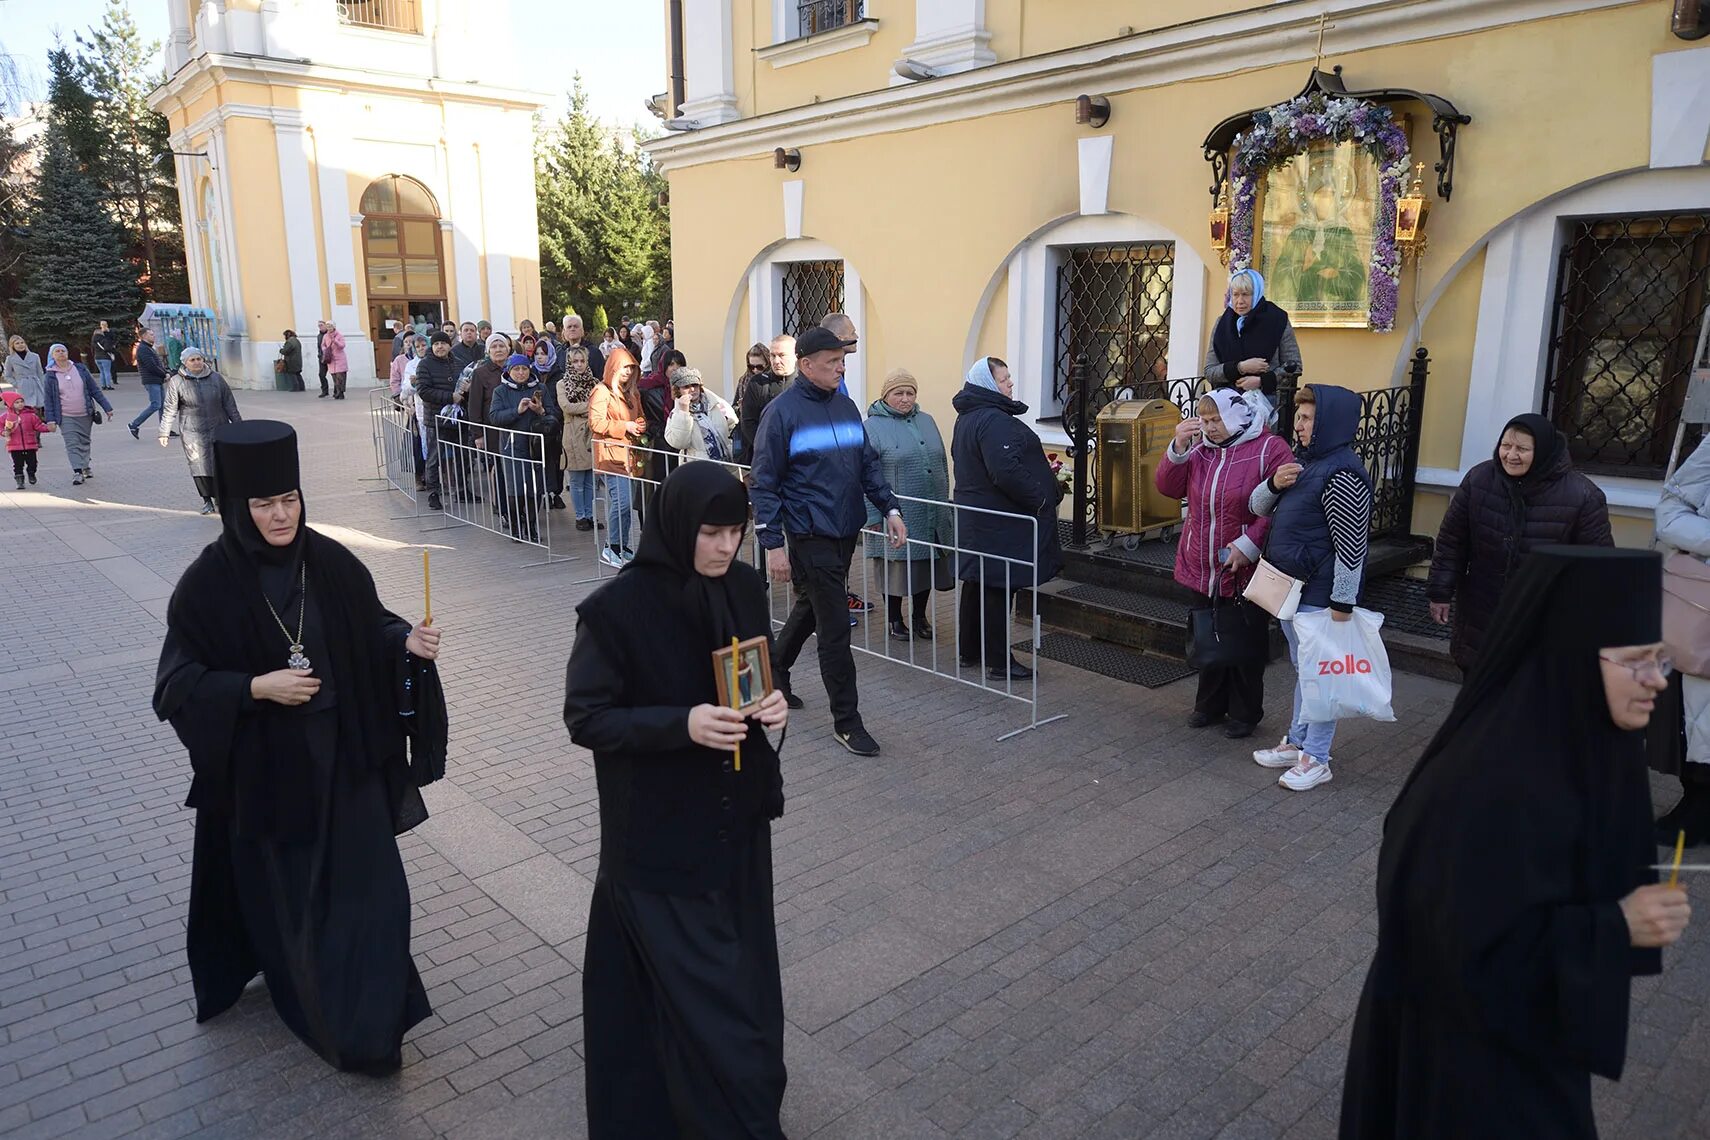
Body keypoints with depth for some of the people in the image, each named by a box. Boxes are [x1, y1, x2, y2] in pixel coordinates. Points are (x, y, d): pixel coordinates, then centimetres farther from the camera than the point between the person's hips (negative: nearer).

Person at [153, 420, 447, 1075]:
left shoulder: (331, 564, -5)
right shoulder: (208, 583, -12)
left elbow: (371, 629, 6)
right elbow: (178, 684, -9)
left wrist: (406, 642, -15)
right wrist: (256, 687, -22)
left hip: (343, 756, 2)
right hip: (261, 765, -2)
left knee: (365, 884, 5)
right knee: (279, 890, 14)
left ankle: (368, 1023, 22)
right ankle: (306, 998, 38)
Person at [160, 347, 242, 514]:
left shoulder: (216, 378, 5)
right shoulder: (177, 382, -1)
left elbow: (229, 404, 10)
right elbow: (170, 410, 1)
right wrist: (164, 433, 1)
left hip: (218, 429, 2)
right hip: (192, 432, -2)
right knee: (199, 466, -6)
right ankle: (207, 500, 4)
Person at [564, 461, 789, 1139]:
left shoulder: (743, 587, -2)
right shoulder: (617, 608, -19)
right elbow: (585, 718, -14)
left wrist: (773, 703, -10)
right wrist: (681, 725, -27)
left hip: (738, 819, 6)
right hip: (661, 836, -6)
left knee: (746, 973, 18)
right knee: (703, 989, 3)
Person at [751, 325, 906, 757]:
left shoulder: (846, 406, 10)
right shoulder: (782, 411, -10)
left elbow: (868, 463, 16)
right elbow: (764, 484, -10)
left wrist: (890, 508, 4)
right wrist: (772, 544, -14)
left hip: (845, 532, 7)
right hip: (810, 536, -7)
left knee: (810, 608, 21)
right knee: (835, 626, -5)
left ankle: (775, 671, 44)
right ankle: (847, 720, 5)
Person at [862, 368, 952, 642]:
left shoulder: (927, 422, 11)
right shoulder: (873, 427, -6)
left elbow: (942, 464, 16)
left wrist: (943, 503, 14)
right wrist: (873, 516, -12)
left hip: (932, 516, 5)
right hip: (896, 517, -5)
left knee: (927, 566, 12)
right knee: (896, 568, 5)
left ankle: (920, 617, 29)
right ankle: (895, 620, 22)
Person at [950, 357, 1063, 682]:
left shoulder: (967, 418, 14)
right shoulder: (993, 421, -21)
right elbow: (1007, 472, -31)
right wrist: (1042, 499, -18)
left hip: (975, 518, 10)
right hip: (999, 524, -10)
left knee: (977, 584, 18)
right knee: (999, 588, -3)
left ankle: (969, 651, 29)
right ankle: (1000, 663, 4)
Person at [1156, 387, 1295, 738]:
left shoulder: (1269, 449, -11)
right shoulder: (1199, 449, 6)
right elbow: (1168, 487, 2)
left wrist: (1249, 544, -22)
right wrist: (1178, 447, -11)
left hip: (1247, 572, -5)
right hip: (1203, 570, 5)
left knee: (1247, 644, 7)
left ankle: (1245, 713, 23)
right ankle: (1210, 705, 32)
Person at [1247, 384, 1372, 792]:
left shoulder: (1342, 474, -20)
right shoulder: (1302, 460, 9)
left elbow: (1351, 546, -22)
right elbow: (1257, 507, 15)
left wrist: (1343, 602, -20)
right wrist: (1273, 484, -6)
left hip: (1320, 595, -10)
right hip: (1292, 589, 10)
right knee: (1303, 670, 20)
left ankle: (1316, 759, 12)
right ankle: (1296, 743, 33)